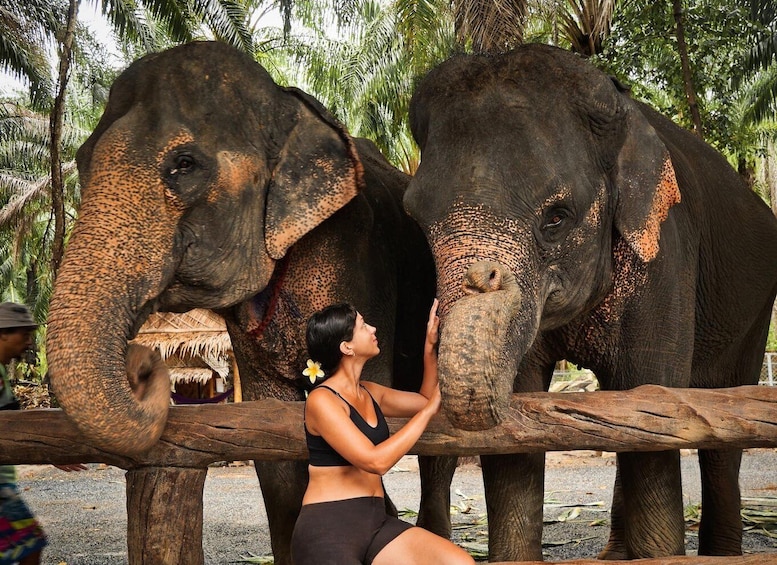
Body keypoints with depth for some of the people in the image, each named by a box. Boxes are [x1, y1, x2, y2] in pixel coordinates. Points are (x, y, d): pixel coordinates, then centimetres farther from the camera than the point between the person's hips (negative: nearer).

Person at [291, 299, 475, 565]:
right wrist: (430, 409, -16)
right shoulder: (322, 400, -13)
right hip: (327, 530, -7)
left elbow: (425, 400, 26)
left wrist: (430, 348, 14)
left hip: (376, 523, 7)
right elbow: (376, 461, -22)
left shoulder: (369, 393, 11)